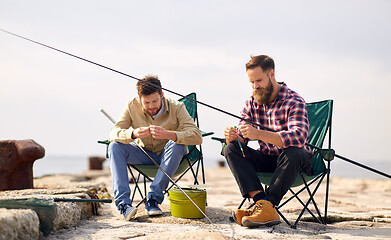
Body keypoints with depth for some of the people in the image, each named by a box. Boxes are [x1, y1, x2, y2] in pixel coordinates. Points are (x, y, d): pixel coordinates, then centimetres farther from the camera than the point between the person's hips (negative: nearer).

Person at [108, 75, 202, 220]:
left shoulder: (176, 108, -20)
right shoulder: (133, 106, -14)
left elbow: (197, 136, -31)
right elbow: (114, 133, -19)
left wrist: (168, 134, -48)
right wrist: (133, 134, -42)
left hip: (169, 156, -2)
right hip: (144, 153, 2)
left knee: (178, 144, -34)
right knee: (115, 146, -21)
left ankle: (153, 199, -31)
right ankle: (123, 203, -31)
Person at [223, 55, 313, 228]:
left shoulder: (294, 102, -18)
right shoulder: (252, 103, 2)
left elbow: (298, 137, -35)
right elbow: (241, 138, -1)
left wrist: (259, 134, -45)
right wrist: (232, 136, -27)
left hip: (294, 162, -5)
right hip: (267, 159, 6)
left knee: (293, 153, -38)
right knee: (231, 149, -17)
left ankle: (267, 205, -34)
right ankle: (260, 202, -32)